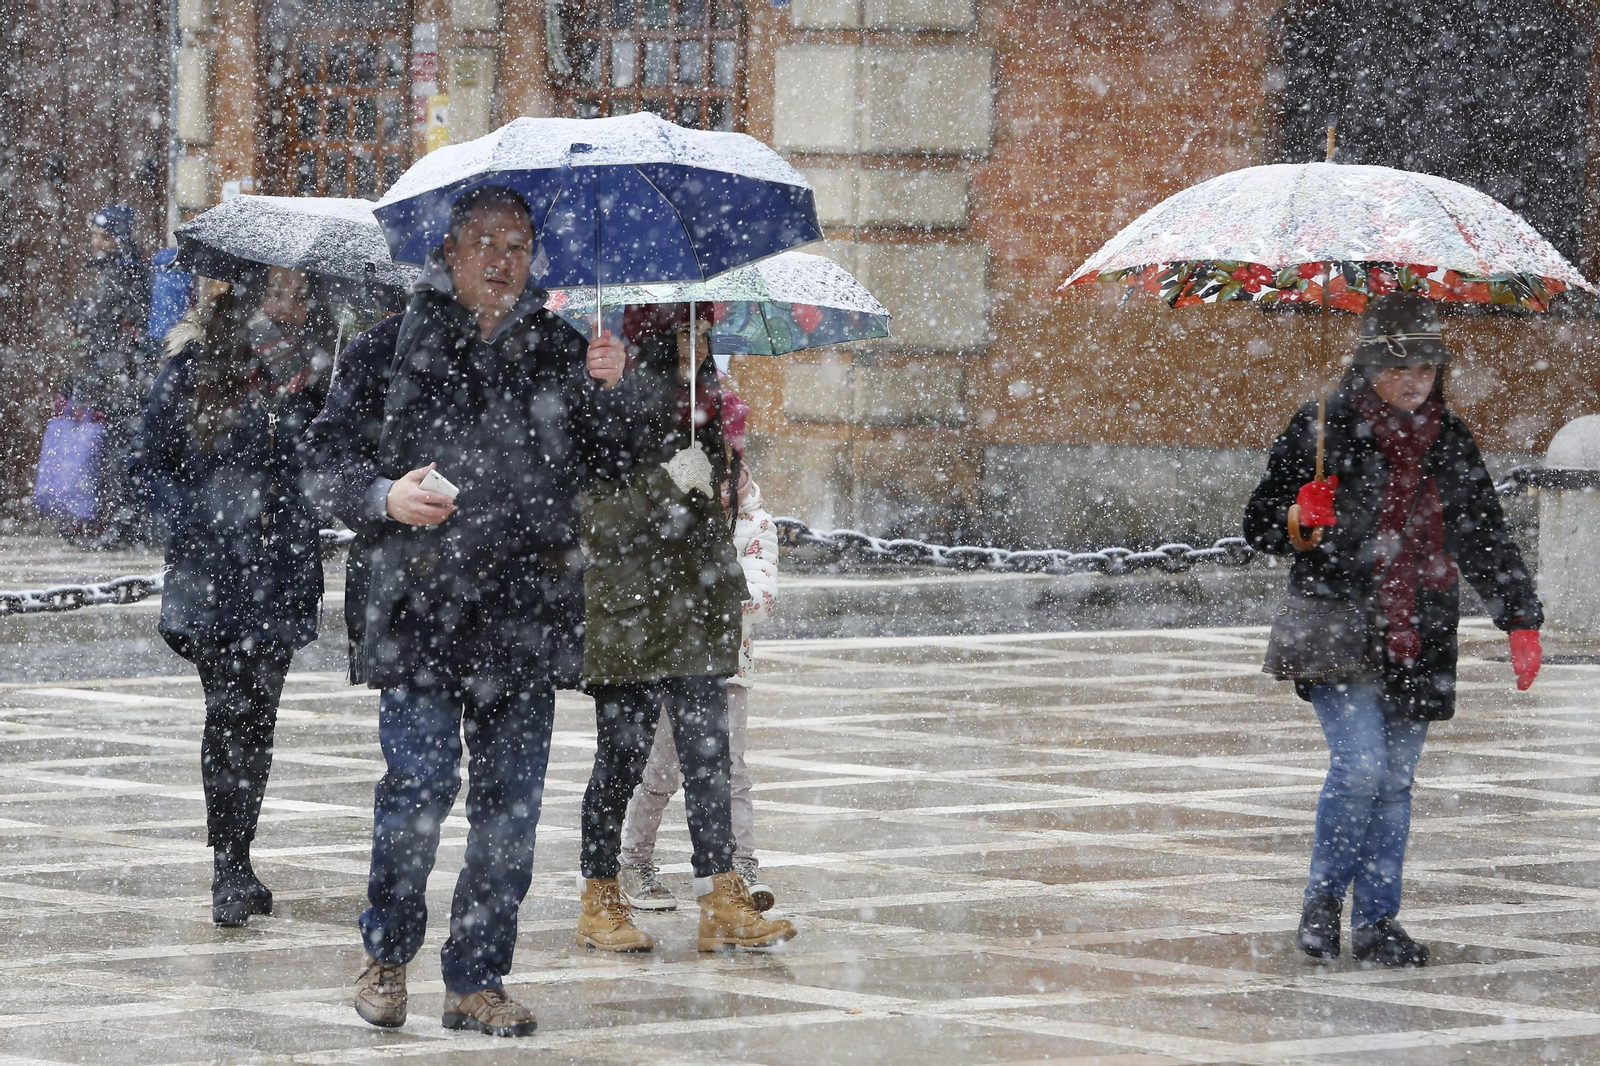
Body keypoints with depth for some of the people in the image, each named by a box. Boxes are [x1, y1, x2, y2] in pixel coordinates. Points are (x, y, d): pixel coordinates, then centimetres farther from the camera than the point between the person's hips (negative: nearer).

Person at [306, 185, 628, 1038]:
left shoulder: (560, 353, 13)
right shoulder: (387, 351, 6)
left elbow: (611, 469, 11)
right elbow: (328, 459, 5)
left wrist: (608, 395, -6)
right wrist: (384, 497, -13)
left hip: (522, 612, 3)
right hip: (414, 605, -3)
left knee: (511, 799, 2)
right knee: (422, 777, -12)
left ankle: (477, 981, 12)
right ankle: (386, 953, 9)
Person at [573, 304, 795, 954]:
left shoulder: (701, 405, 13)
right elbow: (594, 513, -17)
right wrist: (667, 482, -25)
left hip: (695, 616, 6)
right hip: (627, 616, -6)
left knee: (707, 754, 1)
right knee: (622, 757, 1)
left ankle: (721, 898, -1)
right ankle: (601, 899, 12)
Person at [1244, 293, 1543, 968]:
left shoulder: (1449, 442, 10)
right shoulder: (1321, 430, -3)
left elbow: (1486, 541, 16)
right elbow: (1259, 526, 1)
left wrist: (1520, 621, 9)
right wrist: (1300, 518, -21)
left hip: (1418, 640, 4)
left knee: (1396, 780, 6)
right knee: (1360, 765, -17)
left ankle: (1376, 922, 15)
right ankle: (1323, 899, 4)